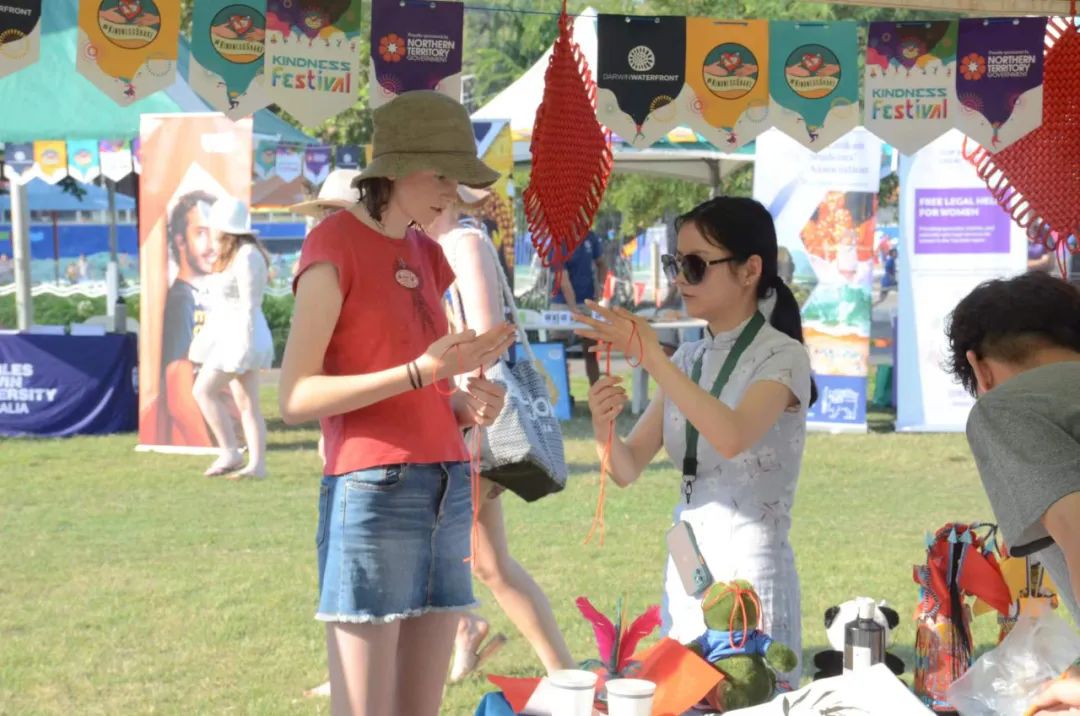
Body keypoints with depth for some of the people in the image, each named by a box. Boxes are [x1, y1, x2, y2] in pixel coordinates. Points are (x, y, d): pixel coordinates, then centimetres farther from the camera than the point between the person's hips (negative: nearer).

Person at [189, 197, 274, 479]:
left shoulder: (246, 257, -15)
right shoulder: (234, 255, 16)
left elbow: (248, 305, -19)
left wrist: (244, 343, -22)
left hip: (240, 334, -10)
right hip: (231, 336, 10)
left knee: (204, 390, -10)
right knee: (246, 402, 6)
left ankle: (230, 454, -9)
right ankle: (257, 464, 4)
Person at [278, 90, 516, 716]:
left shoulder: (426, 255, 17)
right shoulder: (335, 243, -6)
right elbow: (295, 399, -13)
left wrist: (468, 405, 1)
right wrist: (422, 372, -19)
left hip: (447, 492, 8)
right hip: (371, 493, -8)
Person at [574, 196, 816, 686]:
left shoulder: (781, 357, -8)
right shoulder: (688, 360, 10)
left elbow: (732, 437, -29)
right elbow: (628, 470, 6)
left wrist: (651, 357, -29)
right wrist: (604, 429, -16)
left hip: (750, 567, -6)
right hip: (686, 568, 6)